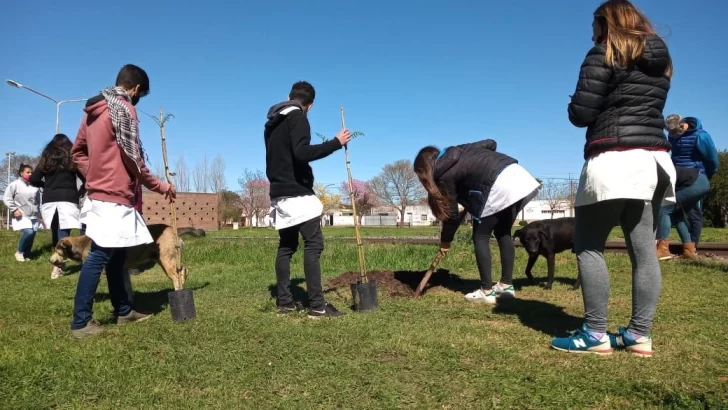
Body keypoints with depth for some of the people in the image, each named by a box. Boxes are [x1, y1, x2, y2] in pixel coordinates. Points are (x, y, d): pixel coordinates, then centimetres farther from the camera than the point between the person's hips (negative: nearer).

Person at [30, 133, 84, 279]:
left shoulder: (46, 158, 13)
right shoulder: (72, 157, 7)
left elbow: (33, 180, 10)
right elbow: (85, 177, 1)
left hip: (49, 200, 3)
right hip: (68, 199, -3)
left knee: (56, 233, 13)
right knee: (63, 233, -5)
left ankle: (58, 261, 16)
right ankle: (57, 267, -19)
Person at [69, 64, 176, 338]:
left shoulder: (94, 109, 16)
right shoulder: (124, 109, -11)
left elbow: (77, 152, 19)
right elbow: (132, 159, -14)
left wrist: (95, 176, 16)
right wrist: (160, 186, -4)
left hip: (100, 193, 10)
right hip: (114, 197, -10)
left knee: (115, 255, 15)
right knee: (99, 256, -7)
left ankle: (123, 310, 25)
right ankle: (81, 321, -2)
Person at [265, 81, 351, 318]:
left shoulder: (272, 123, 20)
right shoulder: (297, 118, -8)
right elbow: (302, 153, -23)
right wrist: (336, 143, -18)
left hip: (279, 194, 9)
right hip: (297, 194, -9)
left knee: (286, 246, 11)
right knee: (313, 244, -9)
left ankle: (285, 301, 11)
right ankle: (317, 305, -12)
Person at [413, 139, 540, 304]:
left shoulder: (445, 175, 2)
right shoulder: (460, 150, 22)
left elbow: (453, 213, 7)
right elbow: (491, 143, 25)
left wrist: (445, 240, 20)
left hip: (500, 187, -8)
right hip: (522, 178, 8)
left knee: (480, 237, 7)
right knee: (503, 232, 20)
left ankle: (487, 291, 8)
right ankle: (507, 285, 23)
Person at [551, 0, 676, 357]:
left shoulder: (605, 53, -1)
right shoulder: (660, 58, 20)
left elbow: (580, 113, -7)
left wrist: (580, 109, 13)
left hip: (615, 160, -7)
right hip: (655, 160, 8)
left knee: (588, 245, -2)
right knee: (643, 248, 5)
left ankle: (595, 334, -4)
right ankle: (640, 334, 8)